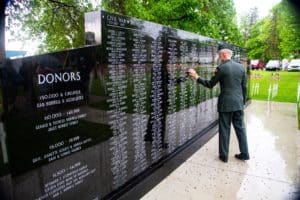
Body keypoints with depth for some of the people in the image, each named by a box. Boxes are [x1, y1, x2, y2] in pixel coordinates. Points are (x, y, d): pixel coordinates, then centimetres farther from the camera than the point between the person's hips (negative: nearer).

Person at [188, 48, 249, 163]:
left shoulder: (221, 68, -10)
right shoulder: (241, 67, 6)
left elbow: (210, 85, -6)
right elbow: (244, 87, 9)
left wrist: (197, 77, 2)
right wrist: (243, 101, 18)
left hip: (225, 104, -5)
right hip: (238, 103, 5)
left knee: (224, 130, 5)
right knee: (240, 128, 14)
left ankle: (224, 155, 15)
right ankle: (244, 154, 22)